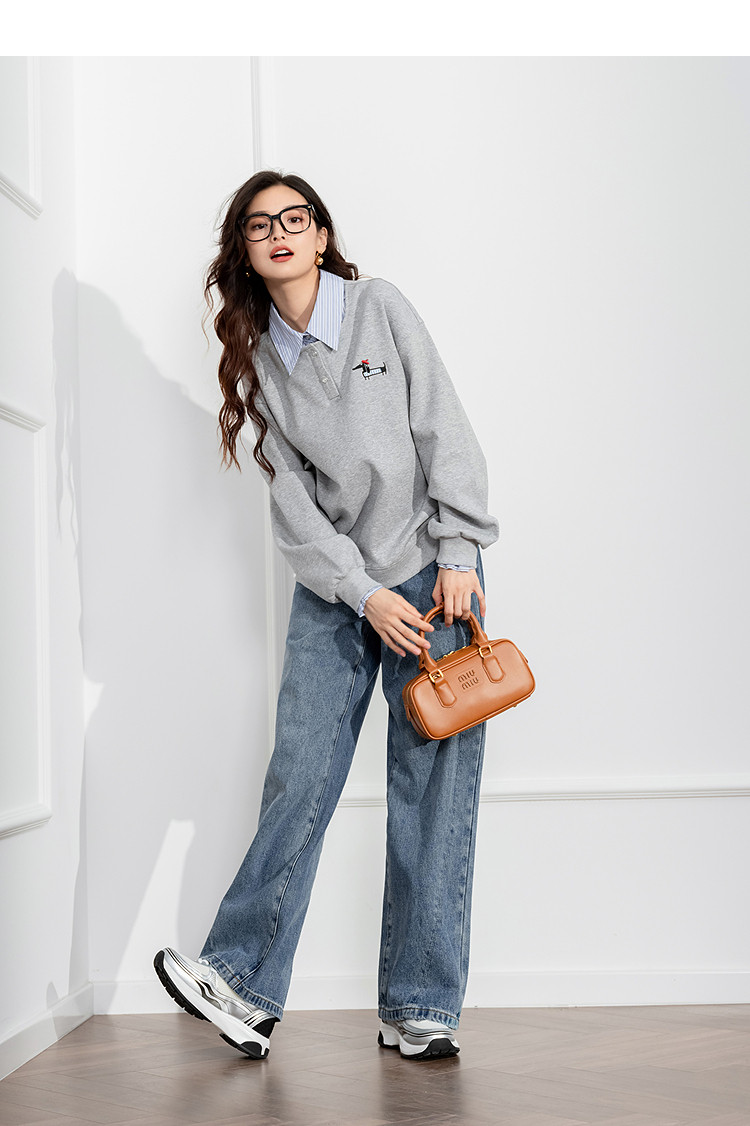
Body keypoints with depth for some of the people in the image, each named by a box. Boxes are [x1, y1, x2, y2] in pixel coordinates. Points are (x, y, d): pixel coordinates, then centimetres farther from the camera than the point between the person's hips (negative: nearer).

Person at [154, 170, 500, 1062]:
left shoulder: (380, 306, 2)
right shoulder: (257, 360, 9)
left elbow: (444, 430, -2)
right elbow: (293, 497, 2)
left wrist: (458, 556, -9)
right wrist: (364, 593, -10)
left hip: (431, 573, -2)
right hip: (333, 588, 2)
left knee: (432, 790, -5)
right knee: (299, 778, -6)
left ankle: (419, 1010, 1)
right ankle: (244, 986, 1)